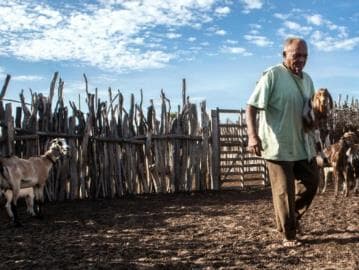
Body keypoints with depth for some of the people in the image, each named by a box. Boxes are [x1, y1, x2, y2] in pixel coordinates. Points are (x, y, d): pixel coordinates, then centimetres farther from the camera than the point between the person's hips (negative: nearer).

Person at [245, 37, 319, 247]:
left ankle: (293, 217, 38)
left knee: (311, 182, 15)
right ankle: (288, 235, 15)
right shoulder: (272, 75, -11)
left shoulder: (307, 80, 11)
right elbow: (252, 107, -17)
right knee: (284, 190, 0)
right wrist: (253, 135, -27)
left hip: (303, 144, 7)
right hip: (279, 145, -7)